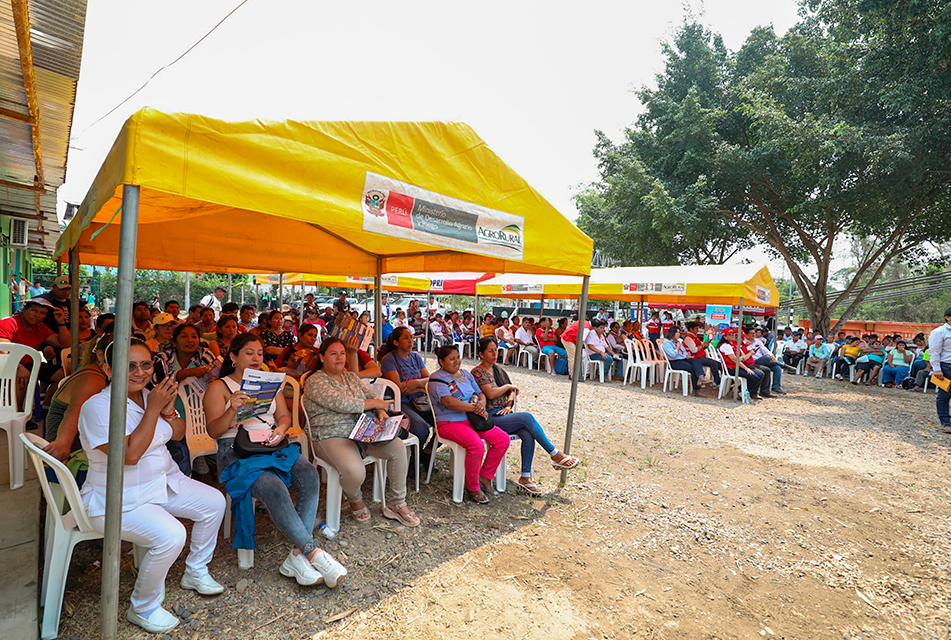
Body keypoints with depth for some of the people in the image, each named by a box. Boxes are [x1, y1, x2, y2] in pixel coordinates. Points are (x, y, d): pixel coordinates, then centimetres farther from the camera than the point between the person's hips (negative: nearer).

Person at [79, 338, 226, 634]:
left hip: (164, 482, 8)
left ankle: (195, 573, 25)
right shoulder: (97, 406, -21)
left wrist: (168, 408, -12)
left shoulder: (149, 395, 0)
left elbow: (178, 434, 9)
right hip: (118, 501, -8)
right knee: (171, 535, -26)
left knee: (214, 502, 4)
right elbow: (130, 454, -29)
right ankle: (143, 609, 2)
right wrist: (154, 407, -27)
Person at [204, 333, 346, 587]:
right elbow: (213, 431, -3)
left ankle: (297, 556, -24)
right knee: (275, 488, -34)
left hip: (273, 446, 5)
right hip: (237, 452, -4)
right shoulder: (218, 387, 7)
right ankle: (314, 552, -27)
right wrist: (233, 409, -23)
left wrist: (281, 428, -8)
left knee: (310, 475, -26)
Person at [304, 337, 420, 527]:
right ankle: (355, 500, 6)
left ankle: (397, 504, -2)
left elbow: (373, 397, 16)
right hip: (332, 437, -6)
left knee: (398, 447, -18)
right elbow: (341, 403, -17)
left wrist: (381, 411, -8)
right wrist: (373, 404, -8)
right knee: (355, 471, -34)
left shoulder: (352, 377, 19)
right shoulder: (315, 382, -4)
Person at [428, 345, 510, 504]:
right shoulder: (437, 379, -7)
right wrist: (474, 408, -20)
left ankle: (485, 477, 7)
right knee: (476, 445, -32)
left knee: (503, 438, -8)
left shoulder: (466, 374, 17)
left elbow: (480, 393, 17)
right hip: (450, 423, -7)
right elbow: (448, 402, -21)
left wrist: (482, 403, -9)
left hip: (473, 419, 8)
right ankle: (472, 487, -9)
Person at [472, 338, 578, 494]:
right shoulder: (477, 372, -8)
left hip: (503, 413, 7)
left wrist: (509, 406, -3)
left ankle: (525, 478, -13)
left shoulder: (498, 369, 16)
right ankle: (555, 455, -14)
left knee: (528, 435, -21)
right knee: (527, 417, -25)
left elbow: (512, 392, 17)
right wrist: (508, 386, -4)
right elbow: (490, 394, -20)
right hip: (490, 418, -7)